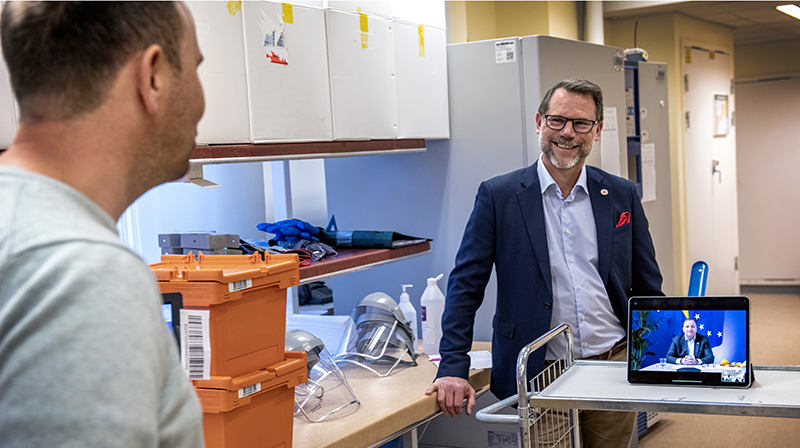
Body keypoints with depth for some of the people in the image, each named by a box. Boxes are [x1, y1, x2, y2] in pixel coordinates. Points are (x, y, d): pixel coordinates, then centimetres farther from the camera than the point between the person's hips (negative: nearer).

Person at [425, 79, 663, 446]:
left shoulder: (622, 195, 6)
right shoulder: (498, 196, -3)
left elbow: (648, 288, 11)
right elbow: (466, 286, -4)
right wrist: (453, 367, -11)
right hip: (537, 379, -2)